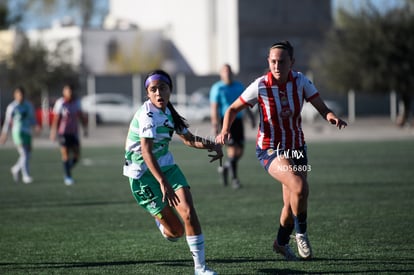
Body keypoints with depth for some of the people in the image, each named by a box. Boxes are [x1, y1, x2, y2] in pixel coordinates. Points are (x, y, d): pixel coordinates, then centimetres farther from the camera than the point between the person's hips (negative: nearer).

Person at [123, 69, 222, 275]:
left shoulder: (169, 112, 2)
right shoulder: (147, 115, -23)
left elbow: (188, 138, 18)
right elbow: (146, 151, -34)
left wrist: (212, 145, -1)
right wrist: (163, 182, -45)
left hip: (166, 166, 7)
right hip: (144, 174, -7)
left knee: (188, 212, -14)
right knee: (175, 230, -5)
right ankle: (160, 222, 33)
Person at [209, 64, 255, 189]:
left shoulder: (239, 86, 12)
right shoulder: (217, 88, -5)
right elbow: (214, 108, -11)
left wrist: (252, 117, 11)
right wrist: (215, 125, -19)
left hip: (238, 121, 5)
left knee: (240, 150, 3)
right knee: (232, 149, -13)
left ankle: (225, 167, 29)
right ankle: (234, 178, -4)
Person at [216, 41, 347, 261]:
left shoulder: (300, 81, -10)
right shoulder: (260, 86, -17)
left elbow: (322, 108, -11)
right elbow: (233, 109, -6)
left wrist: (332, 117, -33)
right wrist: (225, 130, -24)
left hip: (296, 148, 4)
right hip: (270, 150, -4)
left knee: (292, 204, 9)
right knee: (300, 187, -27)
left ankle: (281, 242, 37)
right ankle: (301, 234, -3)